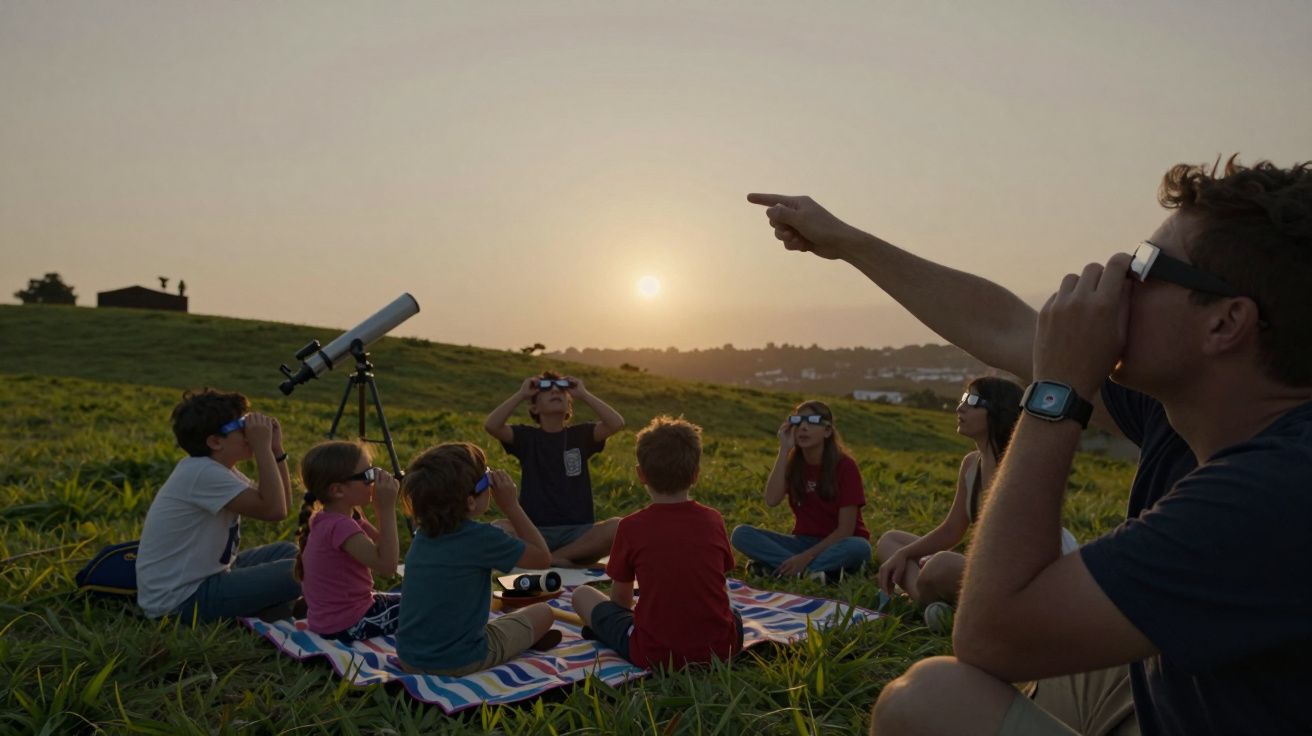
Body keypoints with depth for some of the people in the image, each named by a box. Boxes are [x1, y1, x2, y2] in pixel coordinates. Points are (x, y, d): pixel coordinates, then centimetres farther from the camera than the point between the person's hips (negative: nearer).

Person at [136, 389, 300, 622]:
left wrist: (276, 448, -4)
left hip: (200, 578, 10)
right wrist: (263, 447, -25)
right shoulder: (202, 473, -22)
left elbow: (281, 504, 5)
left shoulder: (217, 467, 6)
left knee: (287, 552, 17)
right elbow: (274, 510, -29)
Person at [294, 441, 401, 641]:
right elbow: (386, 564, -32)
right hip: (346, 625, -9)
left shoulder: (330, 519, 3)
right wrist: (387, 509, -28)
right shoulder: (340, 526, -26)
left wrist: (381, 508, -3)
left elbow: (382, 547, 9)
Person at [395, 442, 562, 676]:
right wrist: (510, 505, -6)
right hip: (458, 662, -6)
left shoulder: (423, 534, 0)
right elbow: (542, 557, -7)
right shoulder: (481, 537, -21)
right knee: (543, 613, 14)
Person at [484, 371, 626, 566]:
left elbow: (617, 423, -10)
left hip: (579, 532, 1)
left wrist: (584, 394, -3)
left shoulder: (581, 435, 8)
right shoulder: (526, 437, 7)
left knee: (619, 527, -28)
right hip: (534, 532, 0)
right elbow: (491, 425, -12)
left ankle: (553, 557, -17)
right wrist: (521, 394, -4)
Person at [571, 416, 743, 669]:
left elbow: (620, 598, 7)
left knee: (582, 594, 15)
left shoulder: (631, 526, -6)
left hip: (654, 655, -1)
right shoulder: (713, 520, 1)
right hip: (720, 649, 2)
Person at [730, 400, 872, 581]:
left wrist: (807, 556, -26)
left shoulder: (845, 466, -12)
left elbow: (846, 529, -16)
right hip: (803, 541, 3)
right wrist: (784, 450, -18)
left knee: (859, 547, -38)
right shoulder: (792, 462, 1)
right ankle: (813, 572, -29)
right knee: (741, 533, -18)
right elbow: (771, 500, -18)